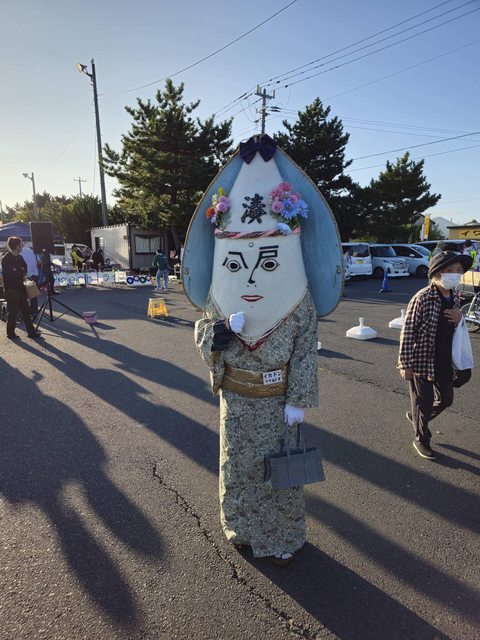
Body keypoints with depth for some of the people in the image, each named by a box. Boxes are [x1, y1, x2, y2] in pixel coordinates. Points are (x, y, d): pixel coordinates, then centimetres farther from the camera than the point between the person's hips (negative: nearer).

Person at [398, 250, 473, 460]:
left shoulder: (455, 297, 2)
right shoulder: (422, 299, -21)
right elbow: (407, 333, -18)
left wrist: (459, 319, -9)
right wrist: (405, 365, -17)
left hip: (445, 362, 7)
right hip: (422, 361, -7)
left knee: (446, 399, 19)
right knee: (423, 403, 8)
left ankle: (415, 416, 45)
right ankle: (421, 440, 30)